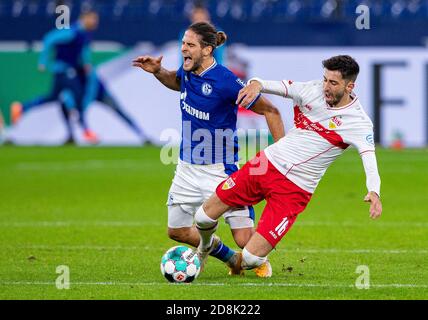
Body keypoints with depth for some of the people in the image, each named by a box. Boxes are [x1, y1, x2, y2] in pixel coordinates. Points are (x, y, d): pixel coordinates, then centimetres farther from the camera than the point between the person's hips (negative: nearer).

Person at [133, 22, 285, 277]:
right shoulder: (187, 72, -1)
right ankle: (231, 258, 36)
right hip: (188, 167, 7)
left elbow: (270, 111, -15)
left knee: (246, 240, -9)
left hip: (220, 169, -7)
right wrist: (158, 72, 6)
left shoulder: (226, 81, -22)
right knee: (178, 231, 14)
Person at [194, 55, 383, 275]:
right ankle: (205, 246, 41)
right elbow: (277, 86, -4)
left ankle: (238, 263, 27)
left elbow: (369, 156, -28)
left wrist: (374, 191, -48)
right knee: (204, 217, 4)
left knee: (251, 258, -12)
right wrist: (256, 84, -30)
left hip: (294, 190, -4)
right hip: (266, 164, 4)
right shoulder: (313, 90, -2)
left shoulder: (358, 122, -15)